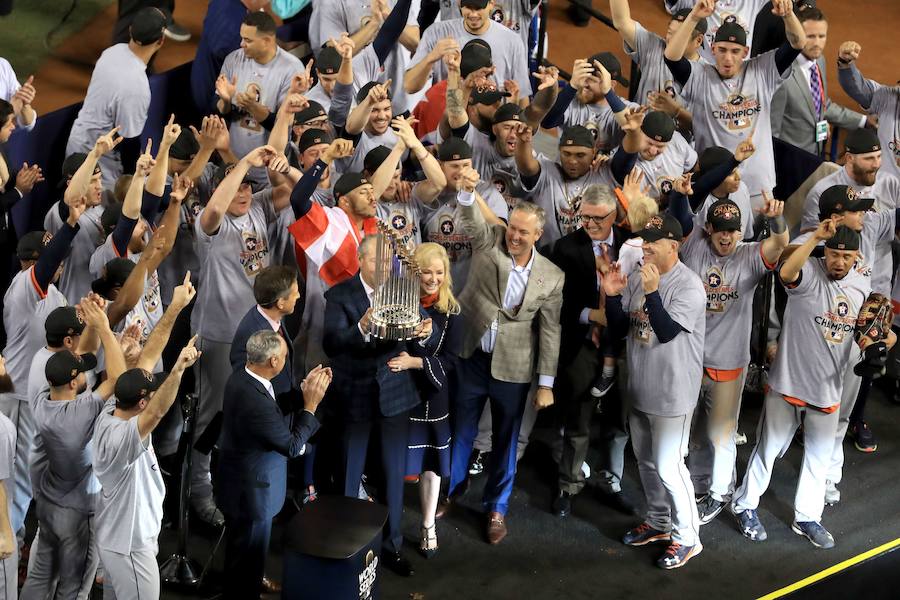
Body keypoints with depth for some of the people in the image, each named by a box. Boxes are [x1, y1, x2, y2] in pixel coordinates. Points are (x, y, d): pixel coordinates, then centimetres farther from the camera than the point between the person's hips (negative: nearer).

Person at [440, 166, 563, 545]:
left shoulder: (551, 276, -6)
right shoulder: (489, 242, -6)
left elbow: (549, 331, -3)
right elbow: (472, 220, -27)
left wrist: (546, 383, -4)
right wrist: (467, 191, -50)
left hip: (512, 368, 0)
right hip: (471, 357, 0)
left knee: (505, 439, 12)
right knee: (460, 431, 15)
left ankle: (497, 508, 27)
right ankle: (452, 488, 36)